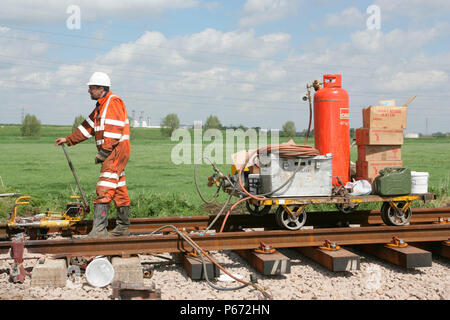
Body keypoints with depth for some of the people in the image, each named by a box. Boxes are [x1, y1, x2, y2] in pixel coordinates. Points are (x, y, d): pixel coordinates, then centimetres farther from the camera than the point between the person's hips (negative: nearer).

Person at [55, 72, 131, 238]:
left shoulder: (114, 102, -11)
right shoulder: (100, 106, 20)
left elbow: (115, 130, -20)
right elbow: (88, 127, 26)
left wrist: (104, 151, -22)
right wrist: (68, 139, 24)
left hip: (117, 149, -10)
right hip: (111, 152, 10)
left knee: (104, 189, -15)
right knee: (118, 189, 13)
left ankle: (99, 229, -17)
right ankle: (123, 227, 20)